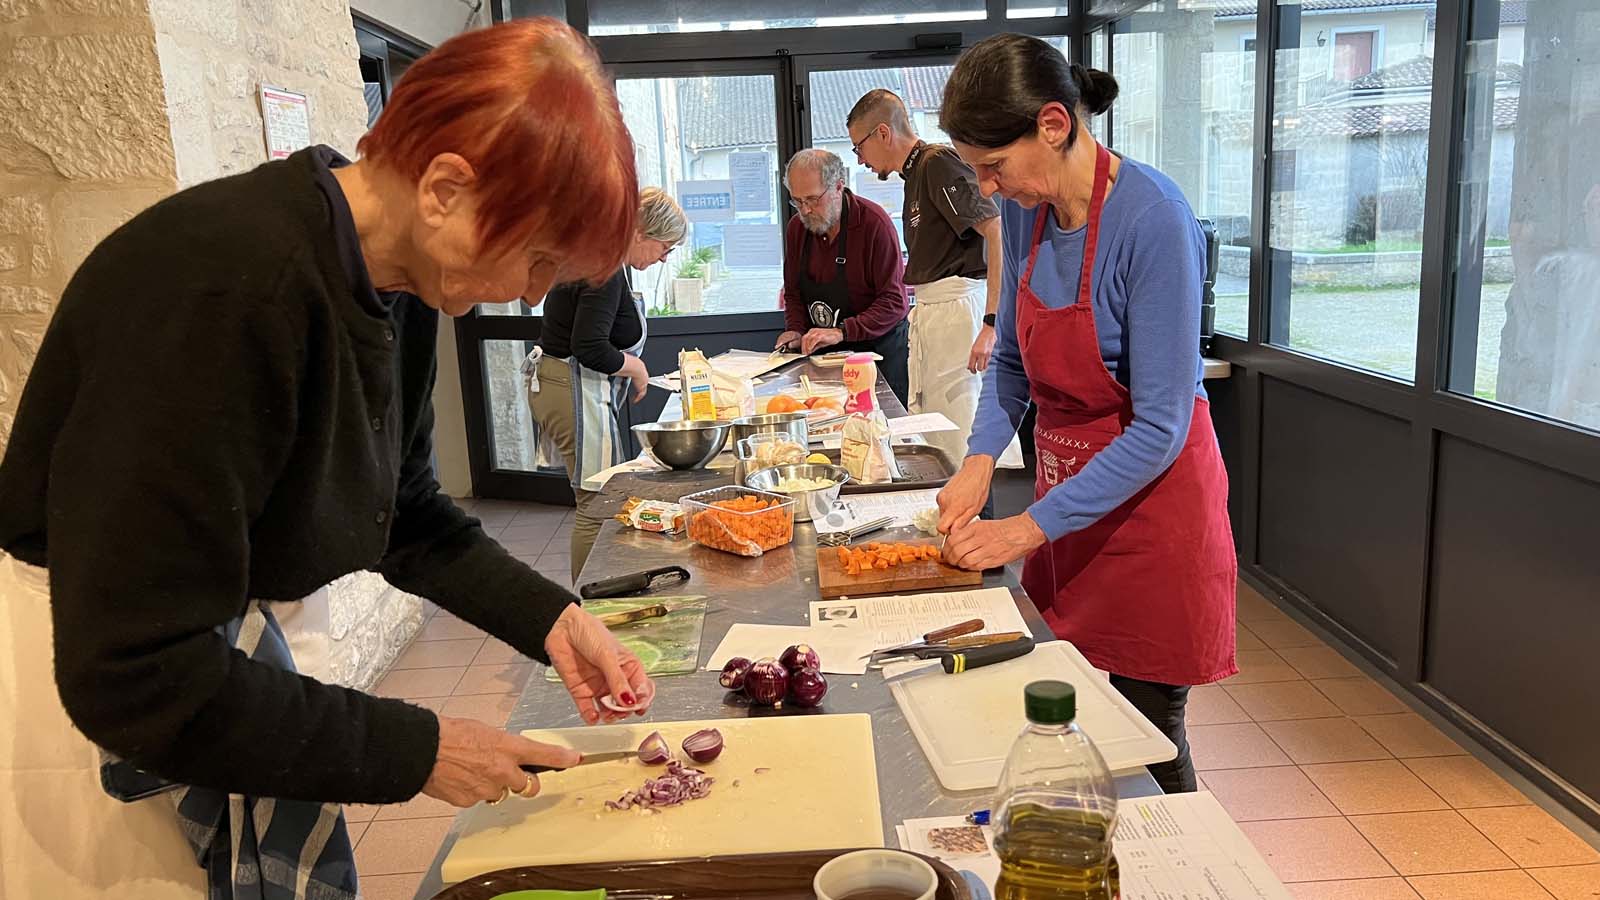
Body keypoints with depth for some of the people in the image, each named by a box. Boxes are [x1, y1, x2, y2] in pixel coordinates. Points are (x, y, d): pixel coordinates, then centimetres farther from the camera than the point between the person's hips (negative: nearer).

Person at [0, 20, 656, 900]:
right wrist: (415, 751, -22)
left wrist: (551, 617, -5)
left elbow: (408, 516, 8)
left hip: (215, 655, 8)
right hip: (88, 694, -7)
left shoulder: (394, 283, -6)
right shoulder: (224, 284, -32)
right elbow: (137, 676, -30)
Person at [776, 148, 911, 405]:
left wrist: (842, 332, -27)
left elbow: (895, 302, -19)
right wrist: (796, 331, -4)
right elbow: (793, 293, 16)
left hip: (878, 351, -4)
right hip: (822, 355, 4)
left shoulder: (875, 223, -15)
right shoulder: (796, 227, 4)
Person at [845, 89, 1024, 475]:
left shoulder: (939, 163, -11)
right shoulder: (916, 172, 18)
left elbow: (998, 232, -21)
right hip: (930, 310, 10)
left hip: (960, 308, -10)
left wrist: (992, 321, -24)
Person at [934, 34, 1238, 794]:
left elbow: (1160, 427, -23)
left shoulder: (1152, 218, -23)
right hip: (1066, 488, 6)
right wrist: (980, 459, -5)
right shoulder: (1027, 208, -2)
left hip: (1148, 503, -6)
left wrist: (1031, 528, -21)